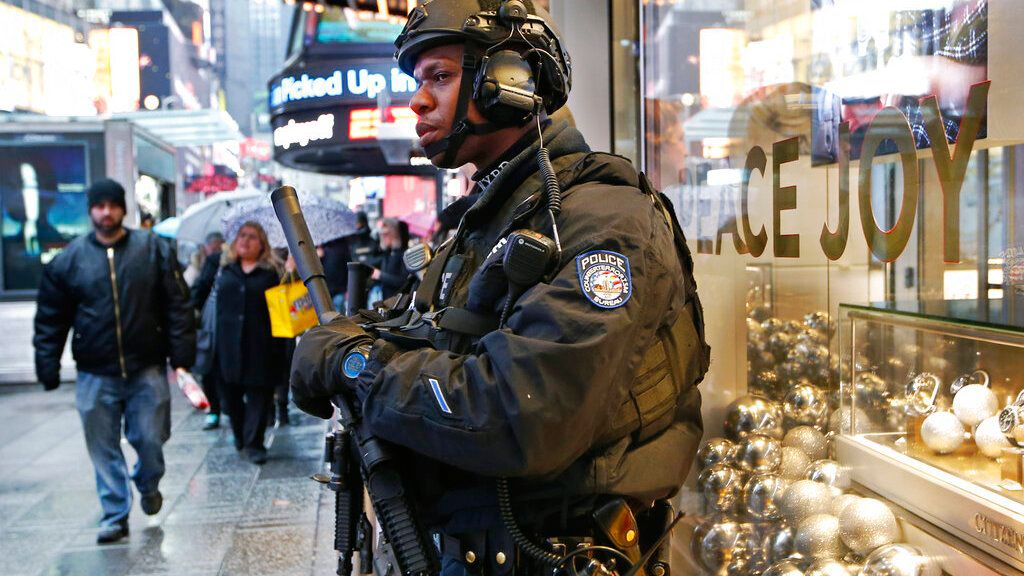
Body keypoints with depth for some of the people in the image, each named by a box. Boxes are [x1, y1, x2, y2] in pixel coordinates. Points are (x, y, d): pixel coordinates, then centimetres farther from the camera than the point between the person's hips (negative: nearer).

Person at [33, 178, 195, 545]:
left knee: (149, 438, 4)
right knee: (104, 449, 6)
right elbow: (51, 320, 5)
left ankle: (148, 484, 36)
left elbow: (177, 306, -1)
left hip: (147, 369, -1)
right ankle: (115, 516, 20)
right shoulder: (69, 259, 2)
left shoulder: (154, 250, 0)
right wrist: (48, 369, 1)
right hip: (95, 376, 1)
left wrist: (182, 356, -8)